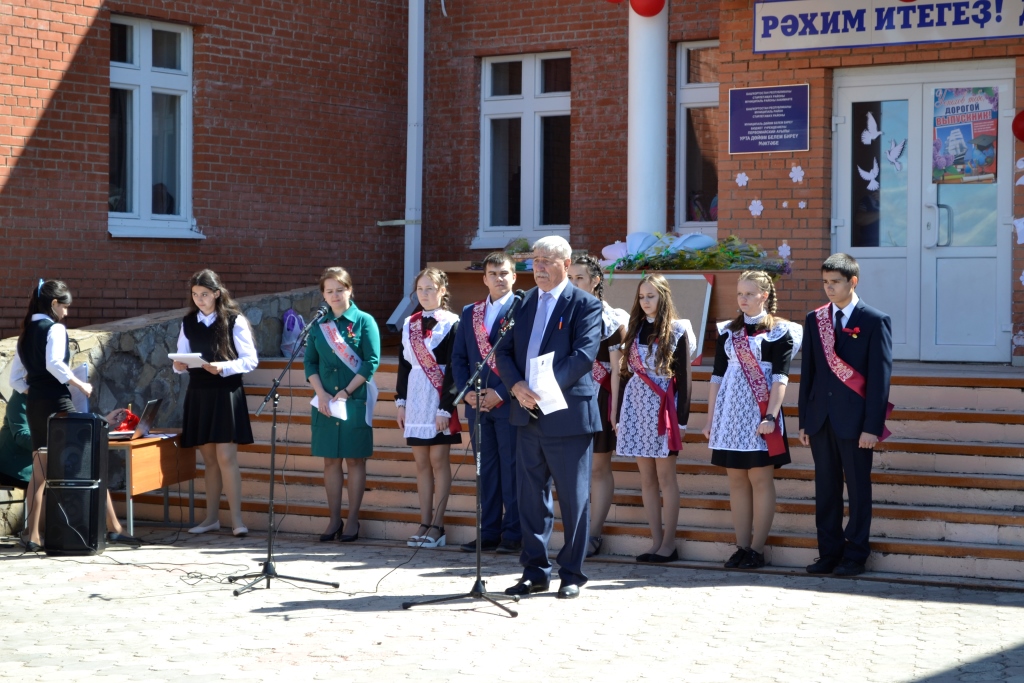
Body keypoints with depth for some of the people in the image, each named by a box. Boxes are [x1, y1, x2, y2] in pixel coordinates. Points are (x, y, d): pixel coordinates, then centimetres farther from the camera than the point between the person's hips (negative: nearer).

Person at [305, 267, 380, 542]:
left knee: (355, 459, 1)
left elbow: (372, 361, -7)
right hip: (325, 402, 4)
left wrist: (346, 392, -13)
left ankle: (352, 520, 6)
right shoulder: (319, 325, 10)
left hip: (355, 400, -4)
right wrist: (321, 393, -7)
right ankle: (334, 520, 11)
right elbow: (310, 362, 9)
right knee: (330, 460, 5)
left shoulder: (364, 321, -2)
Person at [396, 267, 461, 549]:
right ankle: (424, 524, 9)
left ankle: (437, 527, -1)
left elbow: (453, 368, -10)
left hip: (439, 399, -5)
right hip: (415, 398, 5)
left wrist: (445, 408, -14)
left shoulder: (451, 323, -6)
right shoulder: (409, 324, 11)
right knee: (421, 463, 6)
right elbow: (404, 364, 14)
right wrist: (401, 401, 8)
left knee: (438, 461, -4)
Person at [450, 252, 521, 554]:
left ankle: (513, 533, 3)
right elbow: (458, 357, 14)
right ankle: (489, 532, 13)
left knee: (511, 470, -2)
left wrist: (501, 393, -14)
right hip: (477, 403, 5)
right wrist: (466, 391, -2)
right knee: (486, 469, 9)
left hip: (510, 402, -5)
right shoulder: (470, 313, 15)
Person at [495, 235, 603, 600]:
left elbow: (584, 354, -16)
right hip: (528, 414, 6)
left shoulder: (585, 305, -4)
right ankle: (535, 571, 18)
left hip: (568, 415, -6)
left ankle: (572, 574, 11)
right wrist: (517, 386, -11)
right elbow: (504, 351, 9)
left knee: (574, 498, 2)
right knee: (531, 496, 10)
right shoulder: (523, 303, 13)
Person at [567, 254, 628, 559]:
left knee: (599, 468, 3)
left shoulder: (610, 318, -4)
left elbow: (616, 368, -6)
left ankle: (594, 534, 6)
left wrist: (614, 408, -11)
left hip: (599, 398, -4)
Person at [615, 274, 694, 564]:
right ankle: (656, 541, 9)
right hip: (635, 406, 5)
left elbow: (683, 377, -4)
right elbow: (626, 373, 14)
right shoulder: (634, 330, 12)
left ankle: (668, 543, 1)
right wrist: (619, 416, 11)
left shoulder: (676, 331, -1)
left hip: (663, 408, -5)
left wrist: (682, 418, -9)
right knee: (646, 479, 5)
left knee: (665, 477, -4)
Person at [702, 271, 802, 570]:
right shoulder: (727, 331, 12)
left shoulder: (780, 331, -1)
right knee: (736, 480, 5)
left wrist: (770, 416, -18)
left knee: (760, 479, -3)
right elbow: (717, 376, 13)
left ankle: (757, 549, 0)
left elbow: (780, 377, -8)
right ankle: (742, 547, 9)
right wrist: (710, 418, 10)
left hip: (759, 413, -5)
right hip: (730, 411, 5)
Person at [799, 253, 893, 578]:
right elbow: (808, 371, 12)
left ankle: (855, 556, 10)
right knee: (826, 488, 8)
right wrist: (804, 420, 9)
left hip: (854, 420, -4)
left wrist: (872, 426, -12)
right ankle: (829, 553, 15)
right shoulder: (814, 319, 10)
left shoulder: (875, 322, -3)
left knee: (858, 488, 2)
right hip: (820, 417, 4)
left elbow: (880, 376, -7)